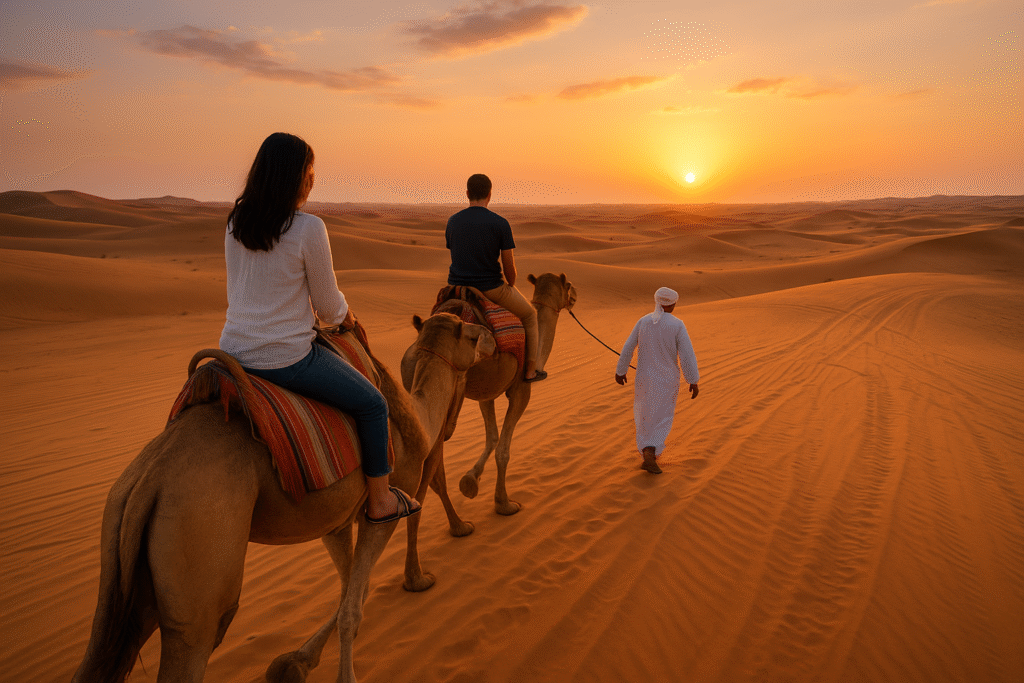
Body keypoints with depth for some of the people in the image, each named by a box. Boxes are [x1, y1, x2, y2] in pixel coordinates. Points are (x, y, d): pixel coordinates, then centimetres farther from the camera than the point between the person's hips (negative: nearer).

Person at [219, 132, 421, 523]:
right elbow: (328, 306, -9)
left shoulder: (235, 222, 4)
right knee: (373, 404, 10)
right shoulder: (309, 228, -17)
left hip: (233, 352, 7)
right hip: (286, 358, -7)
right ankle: (379, 500, 21)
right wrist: (346, 318, 14)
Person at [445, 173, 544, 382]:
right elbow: (509, 266, -8)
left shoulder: (453, 222, 1)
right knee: (529, 315, 23)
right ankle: (530, 369, 24)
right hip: (491, 289, -4)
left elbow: (454, 254, 12)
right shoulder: (500, 224, -12)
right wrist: (511, 286, 13)